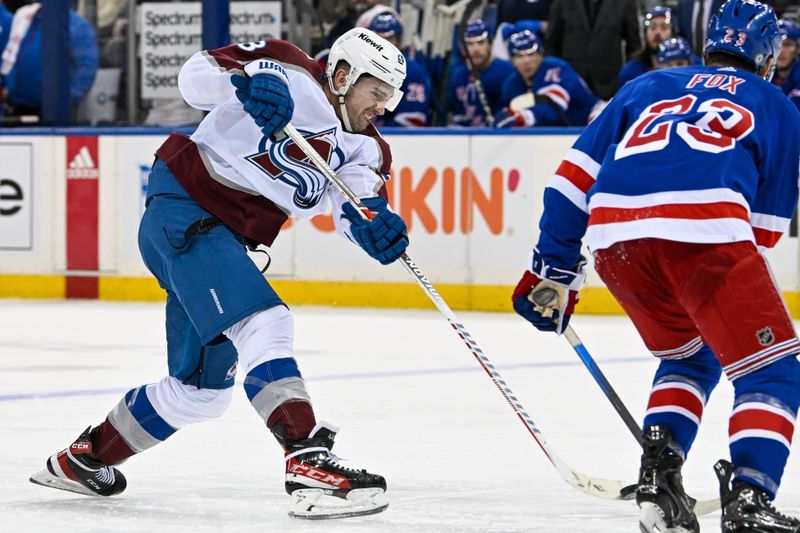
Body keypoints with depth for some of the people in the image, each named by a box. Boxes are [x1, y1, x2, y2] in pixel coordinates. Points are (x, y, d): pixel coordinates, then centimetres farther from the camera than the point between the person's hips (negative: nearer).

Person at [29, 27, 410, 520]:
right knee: (263, 324, -27)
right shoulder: (291, 76, -11)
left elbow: (356, 208, -9)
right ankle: (309, 465, -38)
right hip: (184, 211, -9)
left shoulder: (362, 148, 8)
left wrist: (375, 228, -32)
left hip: (225, 240, 10)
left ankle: (84, 458, 31)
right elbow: (197, 74, -18)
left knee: (201, 391, 14)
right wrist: (248, 79, -38)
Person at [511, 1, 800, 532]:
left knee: (689, 355, 28)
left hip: (614, 232, 4)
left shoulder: (649, 86, 35)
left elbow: (576, 175, 26)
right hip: (703, 225, -4)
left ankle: (658, 478, 14)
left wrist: (554, 268, 28)